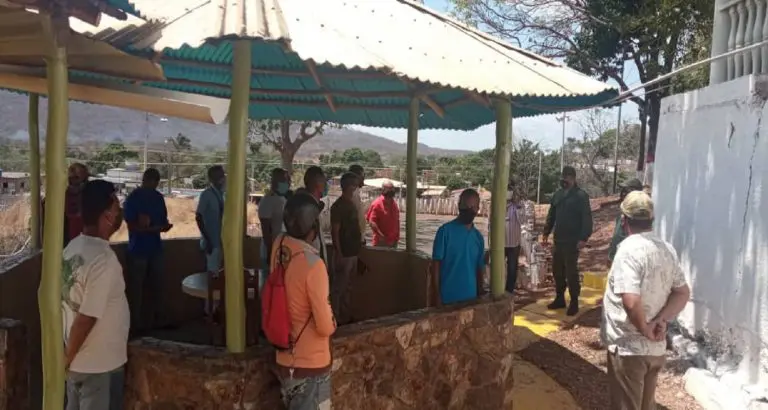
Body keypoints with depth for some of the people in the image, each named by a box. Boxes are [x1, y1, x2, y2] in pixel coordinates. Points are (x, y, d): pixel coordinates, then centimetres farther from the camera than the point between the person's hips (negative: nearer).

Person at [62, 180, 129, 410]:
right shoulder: (104, 259, -27)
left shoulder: (73, 248, 1)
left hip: (81, 360, 8)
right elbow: (87, 318, -27)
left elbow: (65, 301, 9)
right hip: (98, 363, -8)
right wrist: (68, 357, -11)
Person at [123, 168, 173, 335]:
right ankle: (135, 324, 9)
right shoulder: (133, 199, -9)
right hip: (138, 249, -5)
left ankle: (157, 320, 20)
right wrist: (154, 229, -22)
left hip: (156, 248, 6)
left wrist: (165, 225, -8)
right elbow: (131, 226, -13)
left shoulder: (158, 197, 8)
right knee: (136, 288, 0)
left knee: (157, 285, 9)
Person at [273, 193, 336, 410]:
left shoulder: (279, 246, -6)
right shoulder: (313, 265, -26)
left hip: (284, 360, 7)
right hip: (311, 365, -7)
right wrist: (333, 324, 2)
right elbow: (325, 326, -23)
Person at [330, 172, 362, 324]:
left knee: (345, 287, 17)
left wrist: (359, 244, 16)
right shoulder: (338, 206, -15)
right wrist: (339, 254, -20)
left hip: (353, 252, 9)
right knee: (338, 288, 0)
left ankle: (344, 317, 28)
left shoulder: (352, 203, 12)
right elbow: (335, 232, -17)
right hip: (344, 254, -9)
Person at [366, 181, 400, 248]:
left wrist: (397, 236, 11)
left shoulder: (394, 203, 10)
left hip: (393, 240, 7)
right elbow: (371, 221, -18)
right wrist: (381, 235, -25)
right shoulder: (377, 203, -12)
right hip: (381, 241, -7)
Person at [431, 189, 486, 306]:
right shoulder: (445, 231, -8)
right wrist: (437, 295, -11)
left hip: (470, 297, 5)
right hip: (447, 297, -4)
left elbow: (480, 269, 12)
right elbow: (436, 264, -8)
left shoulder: (478, 237, 7)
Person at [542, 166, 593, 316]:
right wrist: (546, 233, 13)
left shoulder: (581, 195, -9)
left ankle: (574, 302, 9)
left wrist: (584, 238, -20)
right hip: (558, 240, 6)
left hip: (573, 241, -6)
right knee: (557, 270, 12)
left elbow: (587, 218, -13)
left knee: (571, 272, -2)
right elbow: (551, 215, 17)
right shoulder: (557, 194, 11)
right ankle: (560, 299, 25)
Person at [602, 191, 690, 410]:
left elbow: (631, 302, -31)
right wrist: (661, 320, -5)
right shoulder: (667, 249, 3)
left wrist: (645, 330, -15)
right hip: (657, 347, 7)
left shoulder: (629, 250, -22)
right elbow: (682, 292, 7)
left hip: (629, 348, -7)